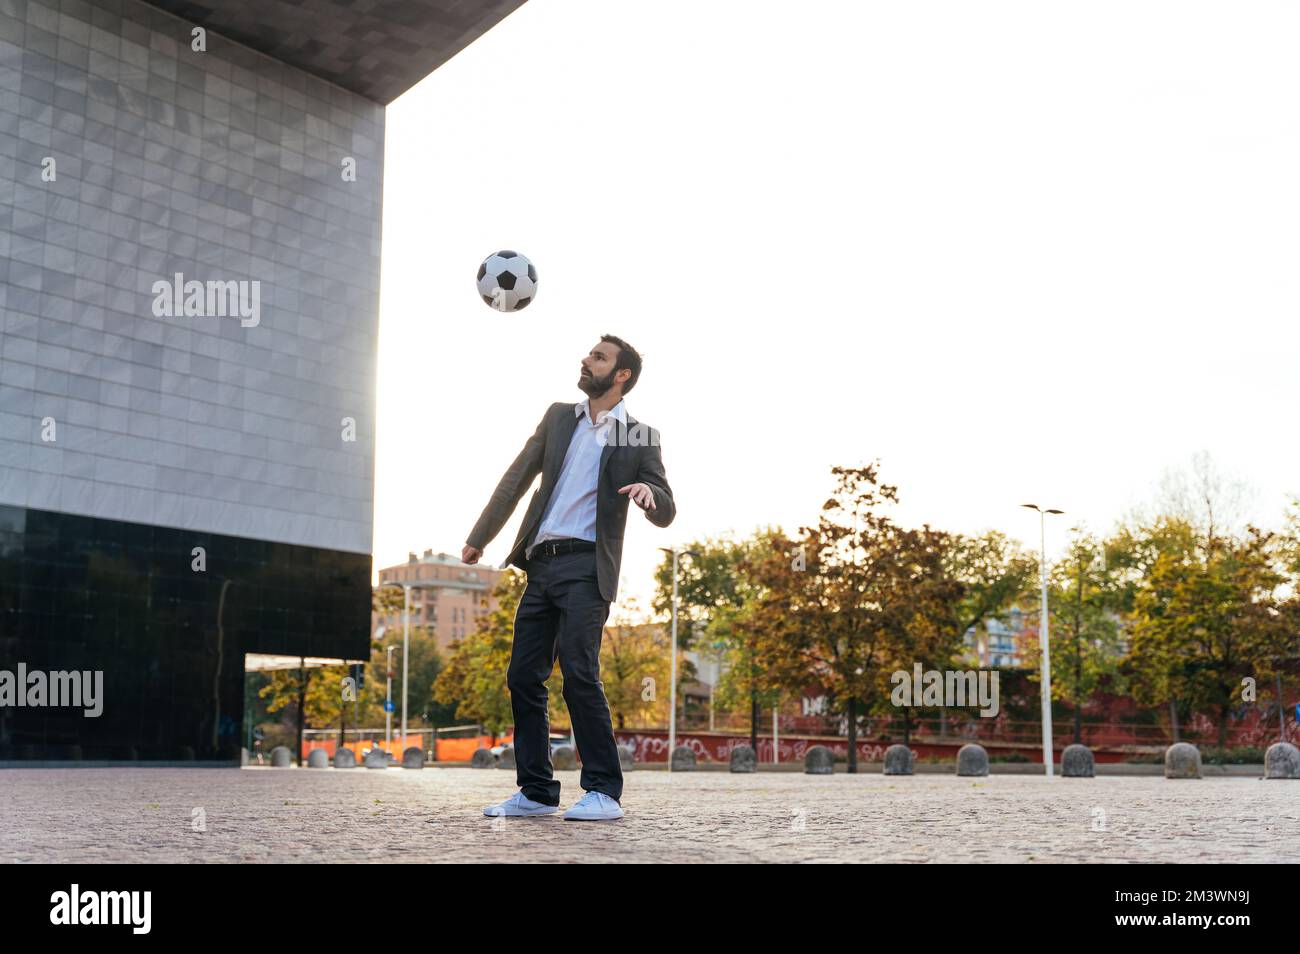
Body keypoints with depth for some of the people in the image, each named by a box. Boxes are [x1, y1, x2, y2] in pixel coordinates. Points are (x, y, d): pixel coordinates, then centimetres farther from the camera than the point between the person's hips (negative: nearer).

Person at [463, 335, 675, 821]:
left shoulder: (640, 437, 4)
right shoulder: (558, 417, 16)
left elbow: (666, 515, 2)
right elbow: (517, 479, 18)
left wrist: (650, 495, -21)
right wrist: (479, 538, 17)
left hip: (586, 566, -5)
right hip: (541, 563, 5)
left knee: (578, 672, -17)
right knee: (523, 676, 4)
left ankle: (604, 792, -9)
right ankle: (536, 791, 14)